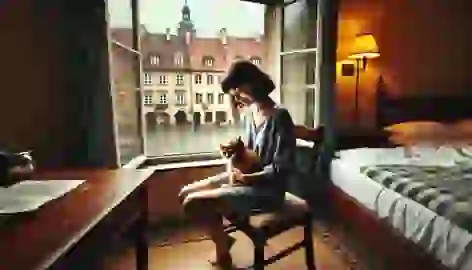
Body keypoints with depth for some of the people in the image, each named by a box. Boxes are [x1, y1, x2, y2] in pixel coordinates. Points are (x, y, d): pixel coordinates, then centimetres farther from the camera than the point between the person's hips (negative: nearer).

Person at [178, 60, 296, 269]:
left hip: (266, 189, -9)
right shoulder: (252, 113, 5)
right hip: (247, 176, 9)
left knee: (193, 203, -18)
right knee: (186, 193, 7)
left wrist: (246, 178, -19)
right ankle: (222, 239, 23)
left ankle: (222, 247, 9)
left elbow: (281, 168, -21)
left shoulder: (279, 116, -20)